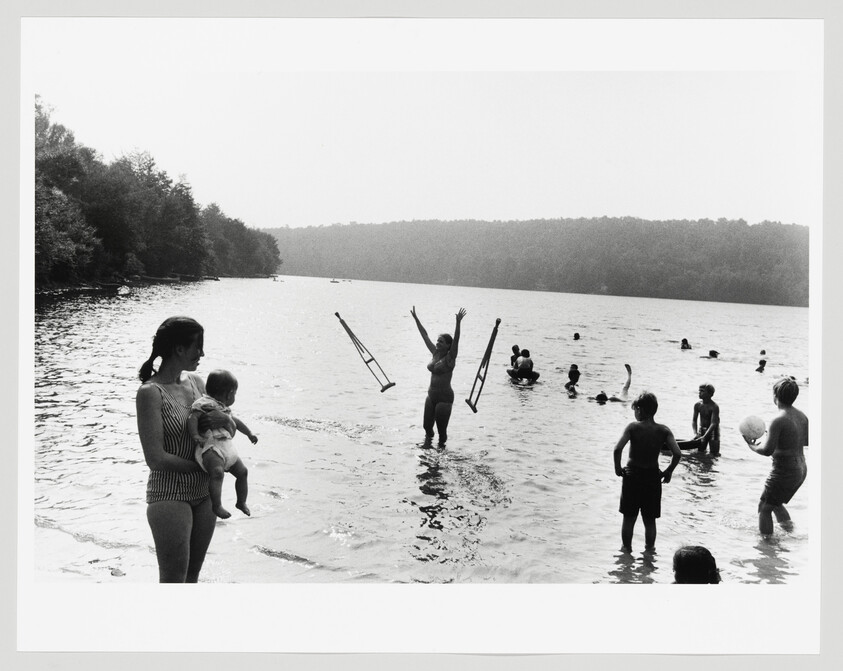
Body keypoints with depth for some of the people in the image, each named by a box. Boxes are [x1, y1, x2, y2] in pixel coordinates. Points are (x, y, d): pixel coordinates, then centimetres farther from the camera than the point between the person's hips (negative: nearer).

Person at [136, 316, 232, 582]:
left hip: (204, 492, 7)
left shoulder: (195, 381, 5)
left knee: (193, 574, 15)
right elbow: (155, 459, -21)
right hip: (169, 494, -7)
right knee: (173, 580, -3)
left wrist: (225, 419, -11)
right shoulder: (151, 393, -16)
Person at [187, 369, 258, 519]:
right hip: (210, 447, -10)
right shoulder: (205, 404, -8)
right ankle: (216, 506, -29)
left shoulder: (224, 408, 23)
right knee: (217, 472, -33)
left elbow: (235, 421, 39)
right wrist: (195, 435, -33)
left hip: (227, 447, 10)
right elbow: (192, 417, -21)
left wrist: (249, 433, 47)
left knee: (242, 471, 14)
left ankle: (241, 502, 31)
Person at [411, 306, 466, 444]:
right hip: (431, 395, 7)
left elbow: (455, 341, -26)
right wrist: (416, 319, 14)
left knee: (441, 430, -1)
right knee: (427, 426, 13)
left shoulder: (450, 358, -11)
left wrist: (458, 323, -39)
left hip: (444, 397, -7)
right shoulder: (435, 353, 6)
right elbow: (425, 335, 11)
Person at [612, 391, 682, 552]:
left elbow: (617, 449, -22)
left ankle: (626, 548, 21)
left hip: (632, 474, -1)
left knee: (628, 518, 13)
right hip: (653, 476, 2)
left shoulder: (633, 427, -11)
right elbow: (677, 454, -14)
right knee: (650, 520, 14)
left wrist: (618, 468, -7)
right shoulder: (663, 430, -5)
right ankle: (649, 549, 21)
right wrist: (668, 472, 1)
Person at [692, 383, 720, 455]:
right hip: (701, 430, 4)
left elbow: (713, 424, -26)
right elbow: (694, 420, -4)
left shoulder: (714, 407, -21)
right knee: (699, 452, 5)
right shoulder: (697, 405, -7)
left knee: (714, 454, -3)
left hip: (713, 430, -4)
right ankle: (703, 449, 33)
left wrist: (704, 437, -34)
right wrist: (695, 433, -20)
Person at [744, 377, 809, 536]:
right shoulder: (802, 416, 3)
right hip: (801, 469, 8)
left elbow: (767, 450, -24)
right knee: (776, 503, 27)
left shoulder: (778, 420, -22)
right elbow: (806, 441, 18)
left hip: (784, 472, -8)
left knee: (764, 508, 6)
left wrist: (752, 446, -6)